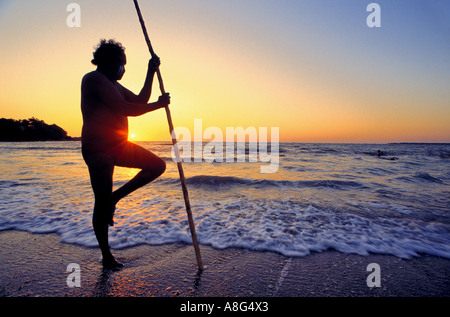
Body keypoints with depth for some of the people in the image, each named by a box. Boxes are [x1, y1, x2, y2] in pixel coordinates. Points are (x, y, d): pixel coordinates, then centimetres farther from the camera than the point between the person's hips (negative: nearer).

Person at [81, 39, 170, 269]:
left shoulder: (113, 85, 19)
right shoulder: (93, 79, -10)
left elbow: (140, 101, 18)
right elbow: (125, 109, -19)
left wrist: (151, 73, 13)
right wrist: (159, 104, -8)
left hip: (119, 145, 9)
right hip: (97, 149, -9)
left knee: (158, 166, 4)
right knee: (102, 203, -1)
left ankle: (115, 197, 12)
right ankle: (106, 256, 16)